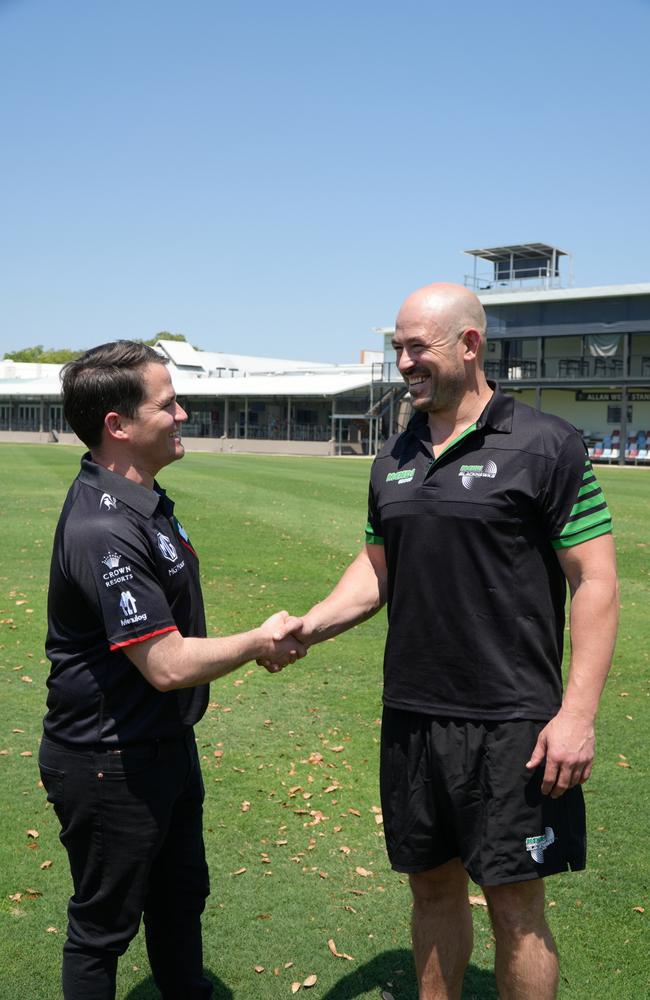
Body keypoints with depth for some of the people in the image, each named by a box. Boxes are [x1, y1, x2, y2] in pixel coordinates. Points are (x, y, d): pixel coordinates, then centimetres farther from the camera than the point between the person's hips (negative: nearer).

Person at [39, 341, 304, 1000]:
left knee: (180, 897, 26)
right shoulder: (103, 530, -29)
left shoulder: (141, 500, 5)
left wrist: (263, 641, 9)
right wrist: (259, 641, -14)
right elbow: (168, 665, -29)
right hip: (110, 765, -10)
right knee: (105, 923, 12)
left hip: (165, 744, 10)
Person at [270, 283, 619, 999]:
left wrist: (577, 712, -16)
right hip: (411, 717, 6)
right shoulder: (395, 460, 9)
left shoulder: (543, 445, -9)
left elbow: (594, 580, -10)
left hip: (508, 724, -5)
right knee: (432, 884, 18)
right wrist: (309, 626, 0)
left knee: (515, 903, 5)